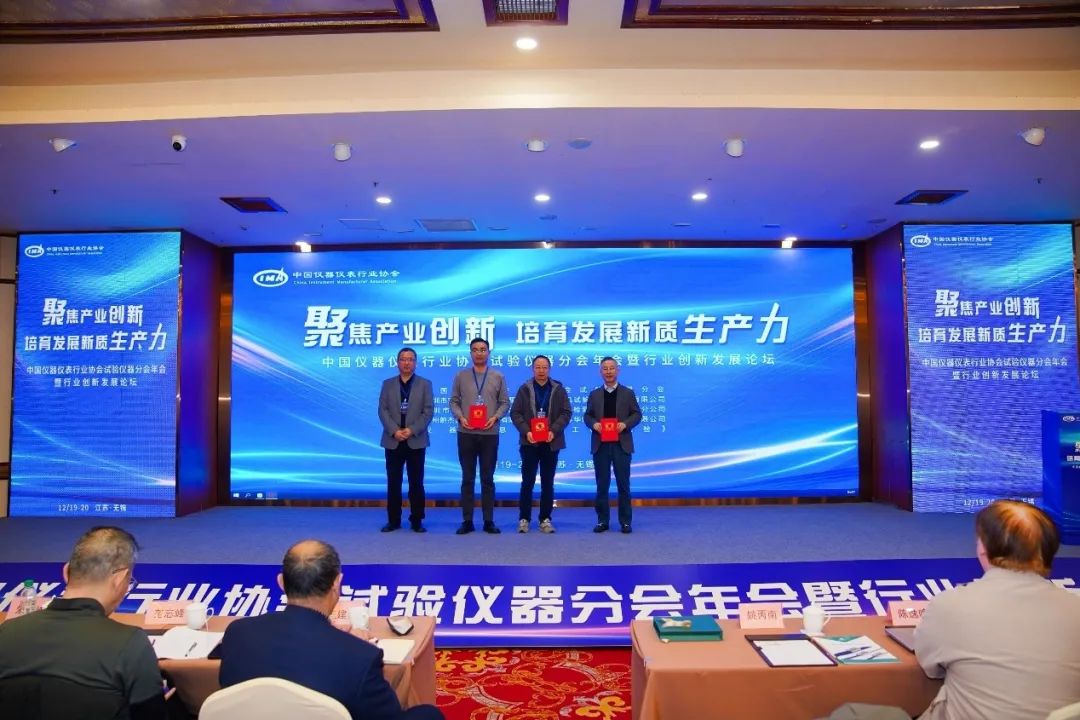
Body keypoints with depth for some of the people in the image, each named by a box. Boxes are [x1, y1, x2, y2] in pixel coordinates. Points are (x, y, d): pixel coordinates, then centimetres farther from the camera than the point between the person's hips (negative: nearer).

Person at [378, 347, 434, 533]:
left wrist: (412, 430, -14)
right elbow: (382, 410, 1)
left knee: (416, 482, 2)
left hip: (416, 441, -1)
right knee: (393, 482, 4)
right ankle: (393, 520, 13)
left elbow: (428, 411, -2)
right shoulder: (388, 384, 10)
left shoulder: (425, 384, 6)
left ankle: (417, 520, 10)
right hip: (393, 440, 1)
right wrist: (394, 431, -13)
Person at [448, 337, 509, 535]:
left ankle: (489, 521, 11)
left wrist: (495, 417, -11)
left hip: (489, 433, 0)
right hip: (466, 433, 0)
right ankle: (467, 521, 10)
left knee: (488, 478, 5)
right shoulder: (461, 376, 7)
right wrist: (460, 417, -11)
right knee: (468, 478, 4)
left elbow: (505, 402, 6)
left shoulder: (498, 377, 8)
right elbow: (454, 401, 6)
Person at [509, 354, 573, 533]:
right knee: (527, 482, 1)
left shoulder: (559, 389, 5)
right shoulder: (524, 388, 4)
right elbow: (515, 413, 0)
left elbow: (566, 413, 1)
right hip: (530, 442, -1)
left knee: (548, 483, 6)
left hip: (551, 442, 1)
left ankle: (545, 519, 13)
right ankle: (524, 518, 10)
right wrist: (526, 431, -14)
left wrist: (554, 430, -14)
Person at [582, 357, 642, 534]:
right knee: (602, 484, 6)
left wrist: (625, 424, -15)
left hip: (621, 444, -1)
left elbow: (637, 414, 3)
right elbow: (587, 416, 9)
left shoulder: (628, 393, 7)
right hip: (600, 445, 1)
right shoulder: (594, 394, 10)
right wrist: (593, 424, -13)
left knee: (623, 484, 3)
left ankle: (625, 521, 11)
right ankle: (602, 520, 13)